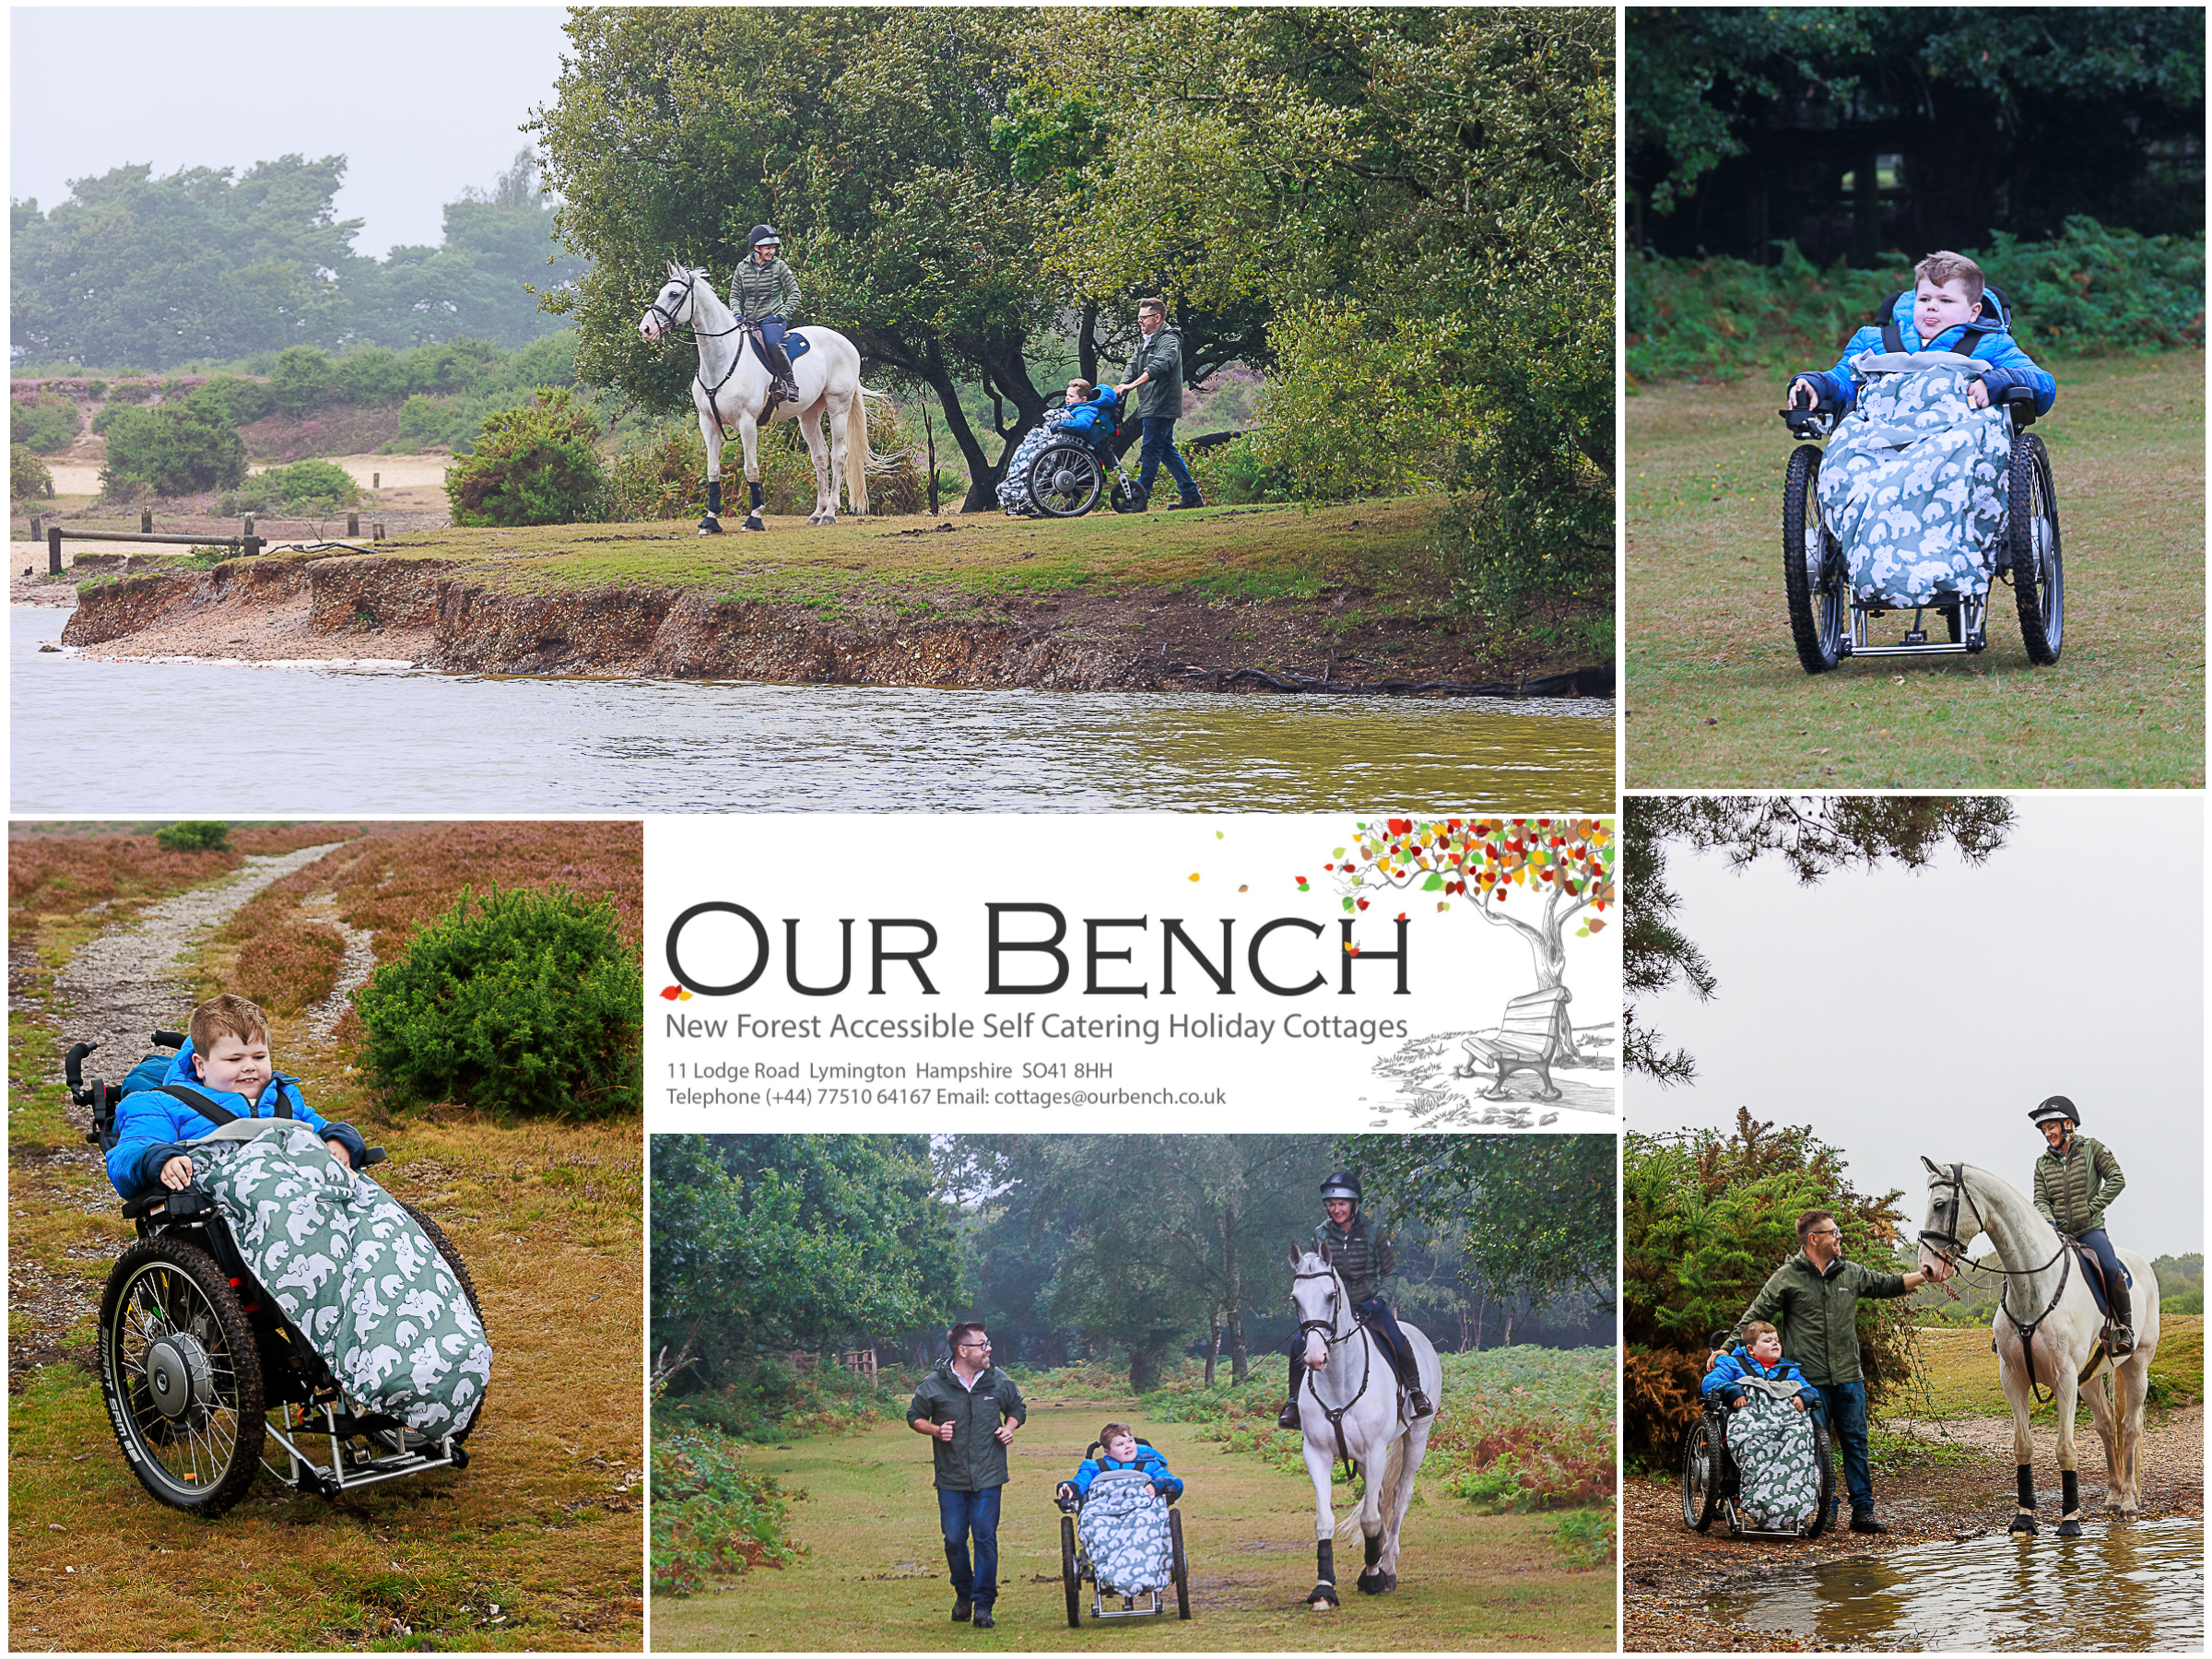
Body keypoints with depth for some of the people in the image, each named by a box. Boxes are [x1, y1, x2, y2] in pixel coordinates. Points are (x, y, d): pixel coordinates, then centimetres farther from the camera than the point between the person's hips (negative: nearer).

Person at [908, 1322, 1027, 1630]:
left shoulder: (999, 1381, 1)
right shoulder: (934, 1385, -5)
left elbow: (1017, 1408, 19)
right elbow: (915, 1417, 9)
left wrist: (1009, 1428, -1)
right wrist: (935, 1430, -10)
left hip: (988, 1477, 0)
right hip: (950, 1478, 0)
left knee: (986, 1537, -5)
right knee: (954, 1539, 3)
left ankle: (984, 1603, 3)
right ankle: (963, 1594, 27)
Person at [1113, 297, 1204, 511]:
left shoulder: (1168, 341, -11)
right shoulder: (1145, 343, 21)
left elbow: (1159, 366, -28)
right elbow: (1134, 366, 11)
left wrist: (1132, 385, -35)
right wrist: (1123, 385, -8)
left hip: (1161, 406, -10)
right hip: (1150, 406, 10)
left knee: (1150, 451, -9)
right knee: (1167, 451, 11)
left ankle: (1140, 498, -9)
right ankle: (1191, 496, 14)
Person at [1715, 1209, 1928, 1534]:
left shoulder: (1851, 1274, 10)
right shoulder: (1787, 1278, -2)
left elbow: (1888, 1285, 21)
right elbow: (1755, 1316, 1)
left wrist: (1928, 1275, 12)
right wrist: (1726, 1348, -6)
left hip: (1848, 1379, 4)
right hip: (1810, 1381, -4)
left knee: (1856, 1443, 3)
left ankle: (1863, 1510, 6)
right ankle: (1827, 1509, 7)